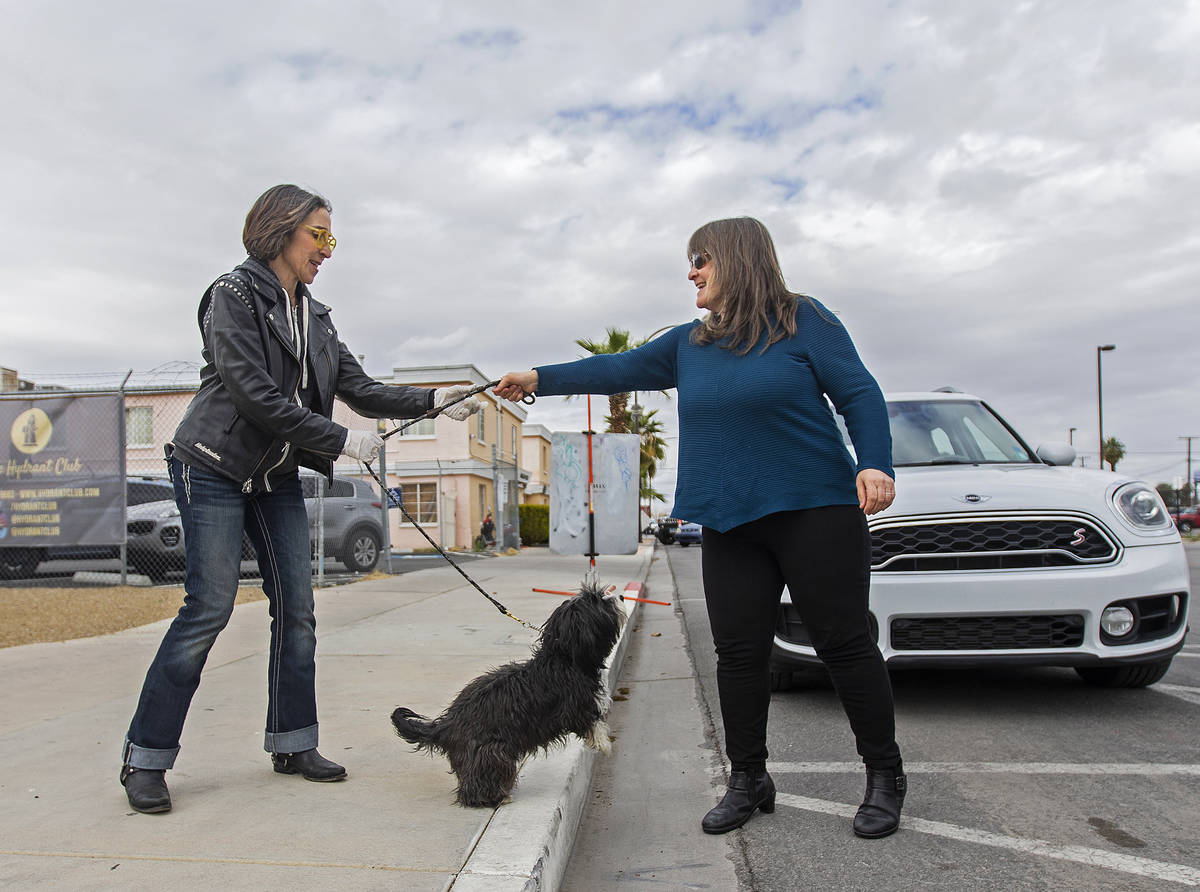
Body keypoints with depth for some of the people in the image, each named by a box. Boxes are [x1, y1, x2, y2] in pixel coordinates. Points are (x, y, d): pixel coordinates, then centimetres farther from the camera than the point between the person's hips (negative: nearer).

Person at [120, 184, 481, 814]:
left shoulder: (314, 316, 12)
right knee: (210, 607, -9)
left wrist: (433, 401, -3)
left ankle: (292, 743, 15)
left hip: (277, 477, 7)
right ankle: (144, 758, 4)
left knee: (296, 607, 4)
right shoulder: (234, 295, -9)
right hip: (215, 470, -7)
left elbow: (361, 389, 8)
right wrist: (340, 440, -18)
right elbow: (254, 393, -19)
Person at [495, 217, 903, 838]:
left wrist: (875, 463, -17)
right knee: (738, 652, 5)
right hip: (730, 524, 5)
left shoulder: (802, 322, -1)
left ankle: (885, 776, 18)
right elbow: (620, 369, 20)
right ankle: (747, 779, 21)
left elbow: (859, 394, -4)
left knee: (843, 642, 0)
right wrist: (540, 380, 21)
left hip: (813, 509, -5)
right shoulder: (689, 344, 15)